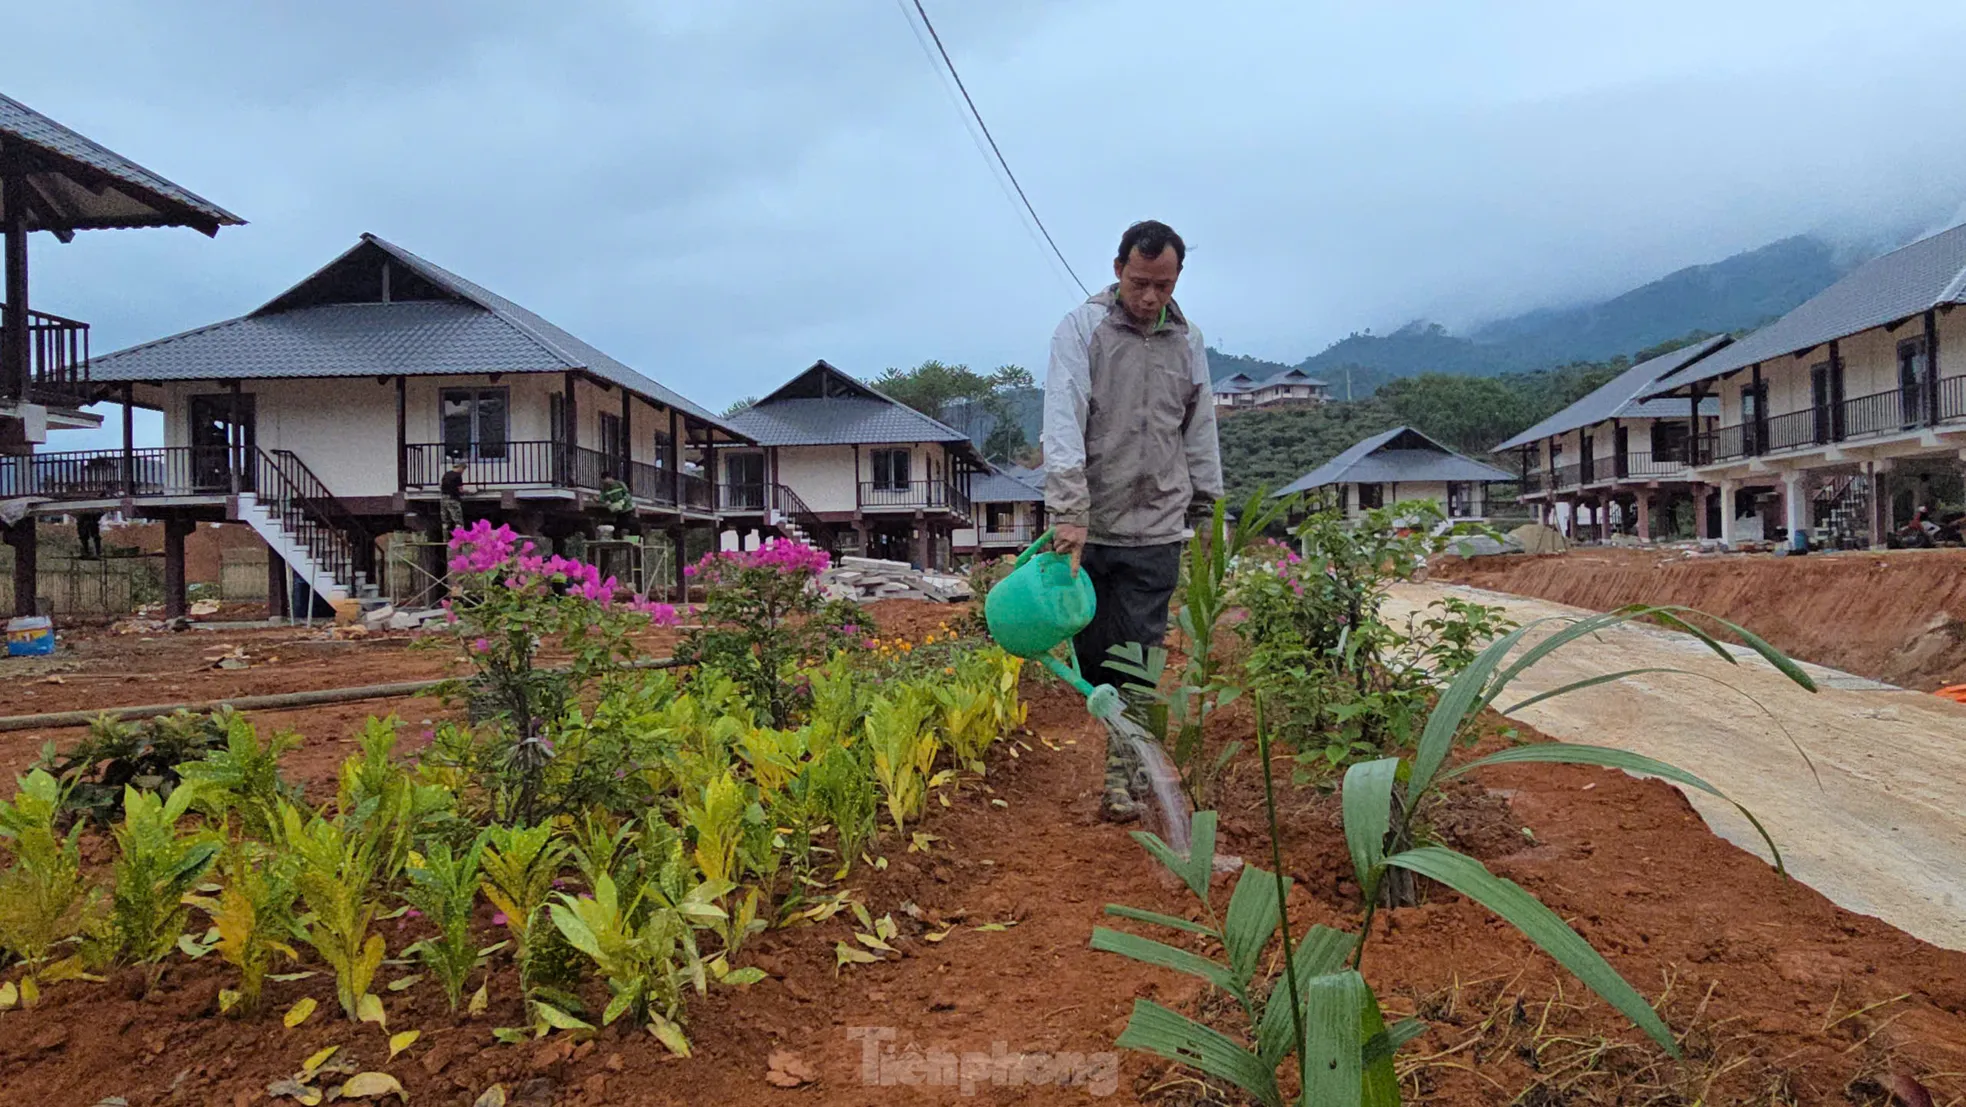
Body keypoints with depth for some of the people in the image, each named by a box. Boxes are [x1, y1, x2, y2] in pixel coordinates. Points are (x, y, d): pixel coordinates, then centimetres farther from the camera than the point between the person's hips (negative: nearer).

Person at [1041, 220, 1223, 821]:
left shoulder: (1186, 341, 10)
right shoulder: (1083, 328, -4)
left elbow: (1200, 433, 18)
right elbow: (1063, 425, -14)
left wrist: (1208, 515, 16)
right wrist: (1069, 514, -23)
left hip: (1156, 532, 2)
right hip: (1088, 527, -2)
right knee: (1090, 651, 5)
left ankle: (1125, 770, 9)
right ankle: (1126, 740, 31)